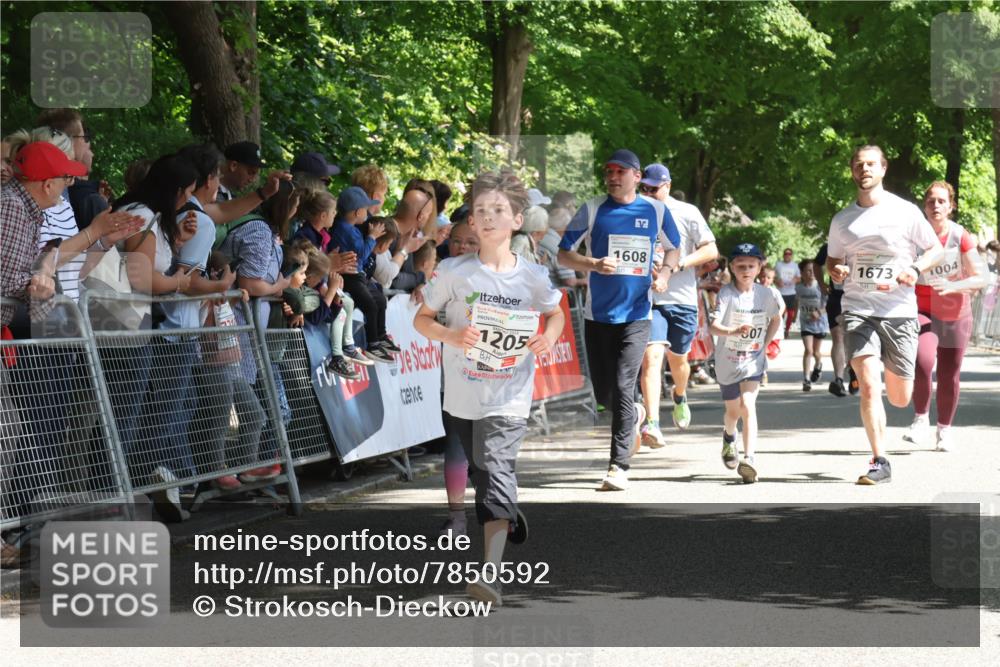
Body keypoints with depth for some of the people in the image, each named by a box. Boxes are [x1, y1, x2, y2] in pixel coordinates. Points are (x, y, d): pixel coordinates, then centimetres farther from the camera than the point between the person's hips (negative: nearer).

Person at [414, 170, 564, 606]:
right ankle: (508, 518, 48)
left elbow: (556, 313, 16)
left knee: (496, 473, -17)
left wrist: (549, 337, -5)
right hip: (461, 397, 2)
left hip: (508, 400, -2)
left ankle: (491, 576, -24)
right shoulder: (454, 271, -7)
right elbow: (422, 319, 2)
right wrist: (450, 335, -17)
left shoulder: (533, 277, -4)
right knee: (479, 473, 18)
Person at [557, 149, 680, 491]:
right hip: (598, 313, 2)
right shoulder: (592, 210, 0)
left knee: (623, 387, -13)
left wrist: (664, 274, -2)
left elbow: (673, 248, 19)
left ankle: (618, 466, -9)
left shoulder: (656, 210, 3)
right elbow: (563, 253, 2)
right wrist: (594, 264, -17)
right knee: (603, 393, 8)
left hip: (636, 313, -2)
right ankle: (633, 417, 42)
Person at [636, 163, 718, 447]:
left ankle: (680, 396, 51)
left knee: (677, 359, 16)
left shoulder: (687, 213, 0)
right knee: (651, 357, -18)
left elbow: (711, 250, -3)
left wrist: (680, 263, -16)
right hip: (648, 298, 0)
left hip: (682, 299, 0)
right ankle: (652, 424, -27)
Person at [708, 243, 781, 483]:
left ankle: (750, 458, -27)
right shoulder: (726, 294, -14)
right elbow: (713, 325, -27)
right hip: (728, 361, 0)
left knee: (748, 405, -20)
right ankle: (728, 435, 51)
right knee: (734, 411, 15)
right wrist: (734, 332, -45)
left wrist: (765, 343, 4)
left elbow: (776, 319, 15)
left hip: (753, 360, 0)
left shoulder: (765, 294, -5)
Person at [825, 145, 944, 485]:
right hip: (857, 311, 1)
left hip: (899, 312, -1)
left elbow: (936, 249, 7)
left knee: (900, 399, 6)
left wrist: (915, 268, -13)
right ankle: (879, 463, -11)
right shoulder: (842, 220, 8)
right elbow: (833, 260, 19)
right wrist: (835, 270, -5)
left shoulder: (905, 212, 1)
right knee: (868, 387, -17)